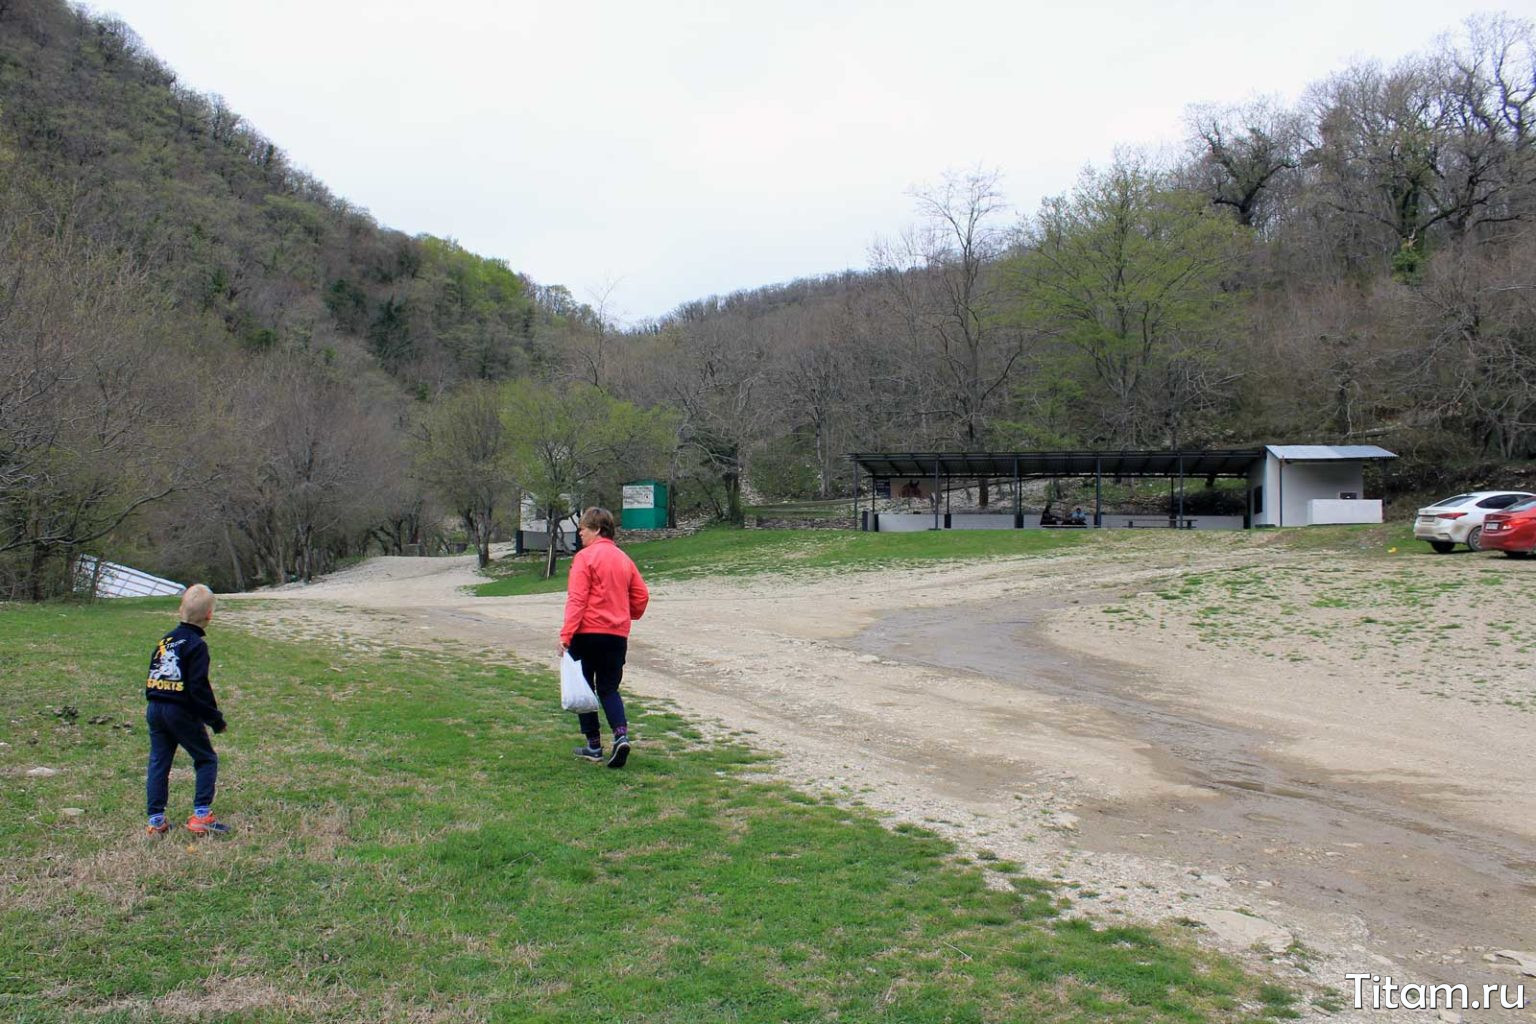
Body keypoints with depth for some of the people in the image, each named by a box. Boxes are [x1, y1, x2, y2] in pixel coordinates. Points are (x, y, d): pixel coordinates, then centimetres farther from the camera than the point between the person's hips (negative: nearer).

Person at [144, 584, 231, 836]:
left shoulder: (165, 640, 13)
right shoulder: (196, 644, -10)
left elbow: (153, 677, 17)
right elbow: (199, 687, -15)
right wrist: (215, 718, -8)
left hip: (154, 709, 7)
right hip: (181, 711, -7)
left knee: (158, 762, 11)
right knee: (207, 759, 4)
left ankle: (156, 820, 13)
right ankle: (201, 815, -1)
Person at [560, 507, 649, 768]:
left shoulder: (585, 557, -8)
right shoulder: (623, 559, 11)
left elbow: (576, 599, -16)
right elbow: (641, 596, 13)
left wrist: (566, 634, -18)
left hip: (587, 632, -5)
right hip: (618, 634, 5)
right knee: (609, 688, 13)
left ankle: (594, 745, 12)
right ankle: (621, 734, -9)